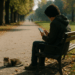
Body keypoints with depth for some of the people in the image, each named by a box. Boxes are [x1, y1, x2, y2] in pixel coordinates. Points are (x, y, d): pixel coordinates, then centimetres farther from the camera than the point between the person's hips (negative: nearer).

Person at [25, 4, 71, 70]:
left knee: (35, 44, 10)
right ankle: (41, 63, 34)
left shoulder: (54, 23, -22)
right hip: (63, 47, 9)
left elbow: (50, 40, -18)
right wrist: (48, 34, 14)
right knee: (43, 43, 29)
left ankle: (33, 65, 23)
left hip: (57, 48, -9)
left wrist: (43, 36, 0)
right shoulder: (65, 21, 6)